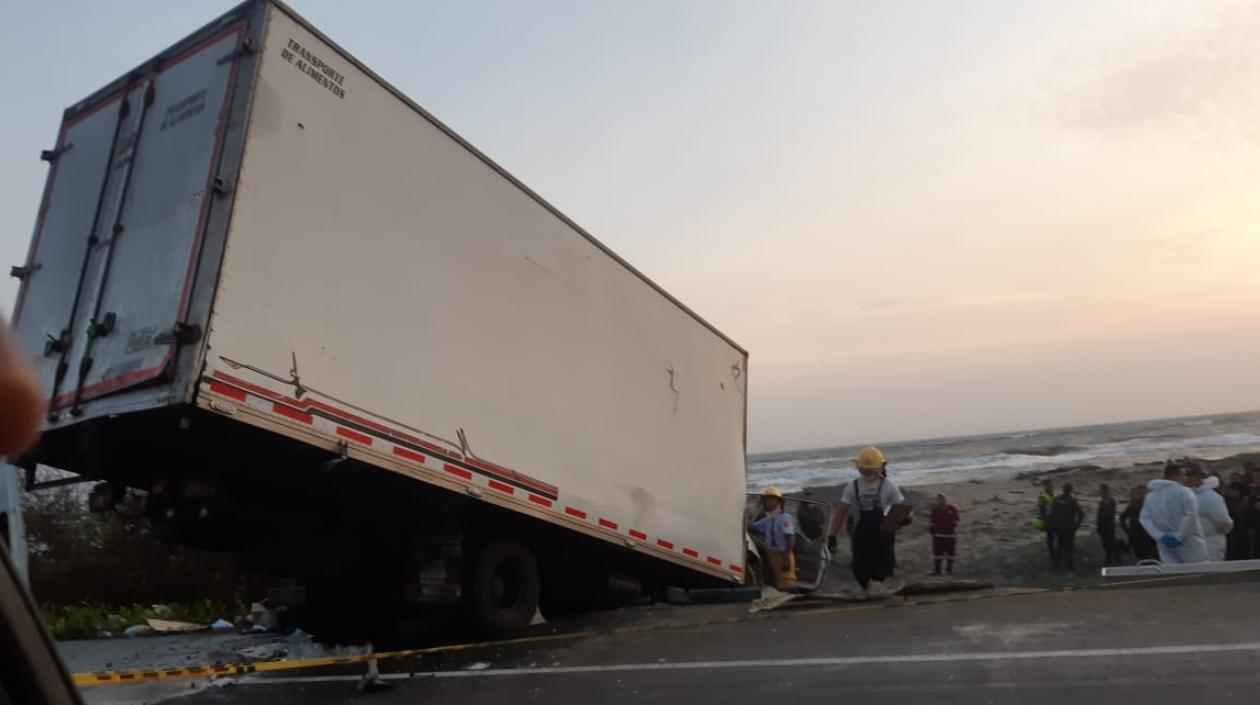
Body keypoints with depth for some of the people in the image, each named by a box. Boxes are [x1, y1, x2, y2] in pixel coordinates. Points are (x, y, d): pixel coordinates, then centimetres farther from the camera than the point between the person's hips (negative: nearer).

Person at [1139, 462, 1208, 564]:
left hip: (1165, 545, 5)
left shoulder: (1150, 495, 9)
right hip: (1189, 542, -5)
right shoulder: (1184, 491, -8)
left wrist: (1161, 536, -8)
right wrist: (1179, 536, -17)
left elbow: (1144, 518, 0)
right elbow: (1191, 514, -21)